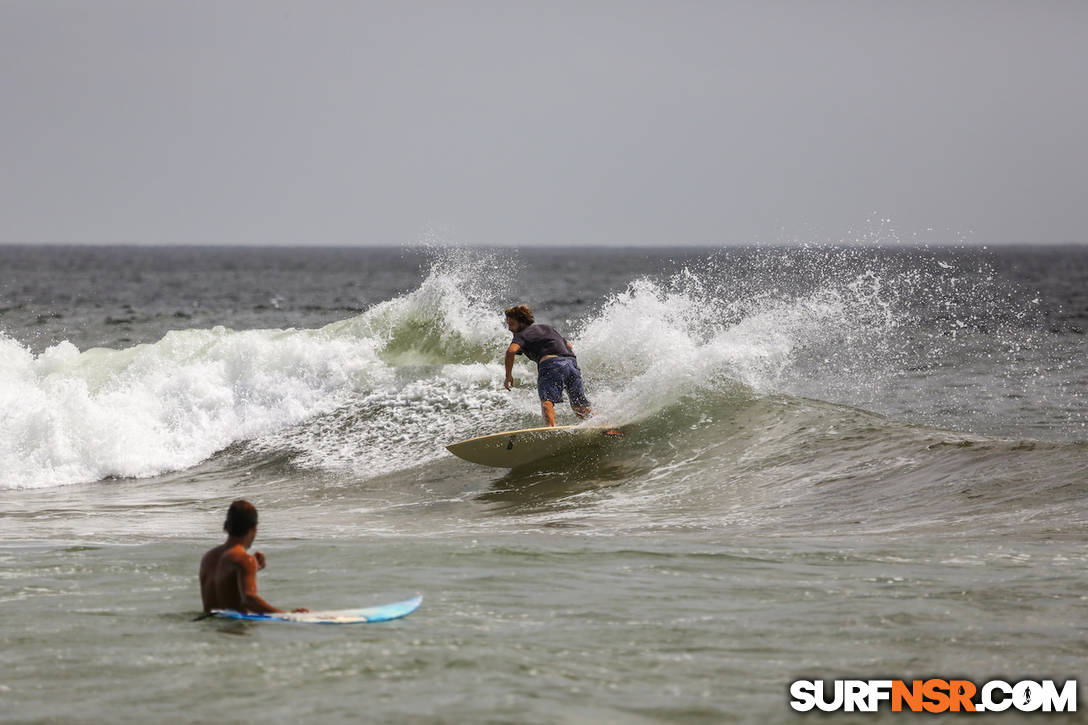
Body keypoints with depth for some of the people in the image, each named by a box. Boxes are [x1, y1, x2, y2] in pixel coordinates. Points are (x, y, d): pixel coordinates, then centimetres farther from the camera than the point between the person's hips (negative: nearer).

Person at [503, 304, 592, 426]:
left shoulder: (522, 335, 12)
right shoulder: (547, 327, 33)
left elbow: (511, 351, -8)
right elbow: (568, 346, 37)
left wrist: (508, 376, -1)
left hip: (551, 363, -7)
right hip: (571, 361, 7)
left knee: (547, 402, -24)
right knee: (580, 408, 16)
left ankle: (551, 427, -47)